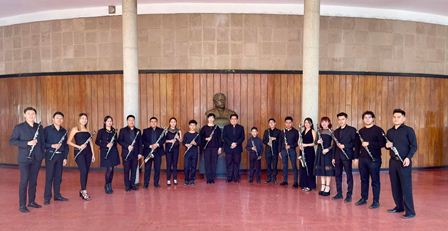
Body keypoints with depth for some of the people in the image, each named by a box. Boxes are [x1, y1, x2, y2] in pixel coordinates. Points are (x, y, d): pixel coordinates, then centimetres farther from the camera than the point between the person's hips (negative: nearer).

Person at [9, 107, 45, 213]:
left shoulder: (39, 127, 9)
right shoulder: (19, 127, -2)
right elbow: (12, 140, -8)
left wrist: (42, 154, 7)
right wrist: (27, 143, -18)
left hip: (37, 158, 4)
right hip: (24, 158, -4)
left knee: (33, 181, 11)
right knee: (24, 181, -3)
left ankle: (32, 201, 22)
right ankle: (22, 205, 4)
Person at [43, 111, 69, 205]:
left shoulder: (64, 131, 9)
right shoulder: (47, 129, -3)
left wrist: (65, 157, 8)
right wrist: (52, 145, -20)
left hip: (60, 156, 4)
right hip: (50, 155, -4)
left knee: (58, 176, 9)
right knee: (49, 176, -2)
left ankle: (57, 195, 19)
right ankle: (47, 197, 6)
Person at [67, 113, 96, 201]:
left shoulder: (88, 130, 14)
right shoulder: (75, 129, 0)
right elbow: (69, 141, -5)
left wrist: (93, 154, 12)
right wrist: (79, 146, -16)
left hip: (88, 152, 5)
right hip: (79, 153, -5)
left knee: (86, 172, 6)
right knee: (83, 171, -16)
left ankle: (82, 191, 18)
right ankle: (84, 191, -11)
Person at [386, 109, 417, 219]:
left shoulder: (408, 130, -4)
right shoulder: (389, 131, 13)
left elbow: (414, 146, -8)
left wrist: (408, 157, -20)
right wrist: (387, 145, -3)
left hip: (404, 162, -6)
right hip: (393, 161, 6)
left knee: (406, 187, -5)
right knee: (395, 186, 10)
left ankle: (410, 212, 0)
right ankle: (399, 207, 23)